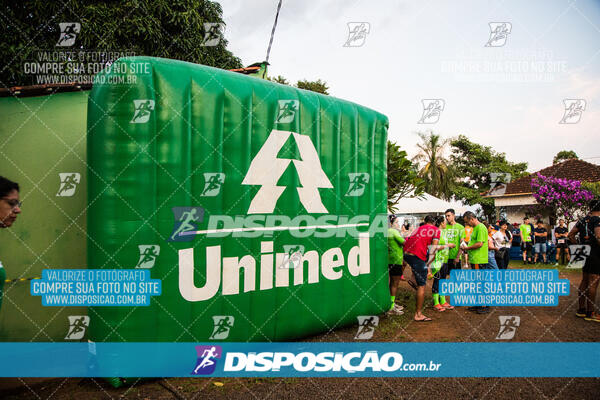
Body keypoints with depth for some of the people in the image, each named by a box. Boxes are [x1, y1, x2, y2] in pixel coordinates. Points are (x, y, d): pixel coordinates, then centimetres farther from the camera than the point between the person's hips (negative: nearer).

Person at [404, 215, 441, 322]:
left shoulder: (419, 228, 25)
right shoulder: (436, 230, 10)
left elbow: (406, 241, 22)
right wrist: (429, 263, 6)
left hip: (406, 253, 6)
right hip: (418, 256, -6)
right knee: (422, 286, 2)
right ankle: (418, 314, 4)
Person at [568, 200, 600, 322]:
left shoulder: (583, 220, 10)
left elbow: (570, 235, 13)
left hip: (585, 253, 8)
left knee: (584, 281, 14)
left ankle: (581, 310, 21)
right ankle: (590, 313, 4)